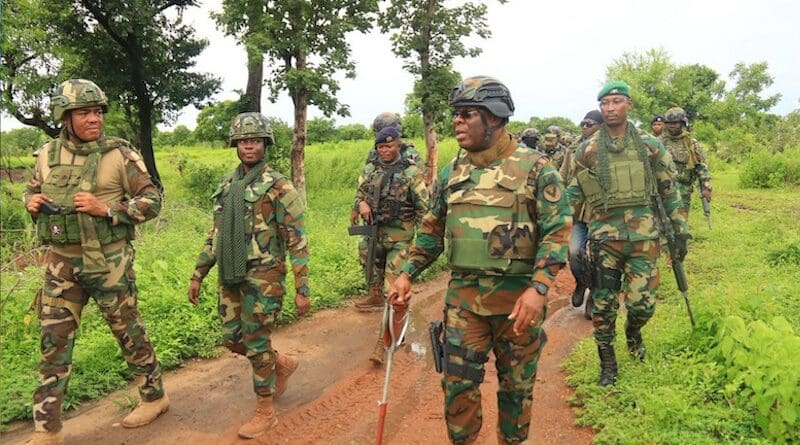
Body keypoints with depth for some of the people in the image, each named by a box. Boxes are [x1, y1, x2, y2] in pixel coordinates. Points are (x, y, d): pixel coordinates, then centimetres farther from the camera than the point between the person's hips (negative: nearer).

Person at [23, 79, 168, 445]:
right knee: (54, 342, 6)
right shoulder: (49, 154, 6)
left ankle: (154, 396, 30)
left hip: (108, 260, -4)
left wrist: (105, 208, -19)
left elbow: (152, 202, -8)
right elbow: (32, 190, 21)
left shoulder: (120, 154, -8)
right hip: (61, 261, 4)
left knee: (128, 332, 8)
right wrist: (32, 202, -3)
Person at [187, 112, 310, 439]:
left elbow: (297, 241, -12)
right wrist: (198, 275, 15)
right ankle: (283, 364, 39)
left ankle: (265, 412, 18)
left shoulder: (278, 187, -10)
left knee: (256, 344, 0)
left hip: (263, 277, -7)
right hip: (230, 277, 7)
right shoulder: (226, 186, 11)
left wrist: (302, 289, -16)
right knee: (232, 339, 14)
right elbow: (216, 235, 17)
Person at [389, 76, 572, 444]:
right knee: (457, 383, 7)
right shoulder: (451, 172, 7)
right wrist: (408, 273, 8)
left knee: (517, 384, 13)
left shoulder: (534, 167, -7)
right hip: (462, 297, 4)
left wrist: (539, 288, -21)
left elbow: (557, 230, -11)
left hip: (518, 298, -3)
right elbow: (432, 230, 15)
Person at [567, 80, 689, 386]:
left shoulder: (650, 146, 4)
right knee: (603, 307, 3)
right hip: (604, 235, 0)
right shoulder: (588, 150, 3)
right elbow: (574, 194, 9)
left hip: (643, 234, 0)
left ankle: (633, 331, 35)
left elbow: (669, 191, 10)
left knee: (643, 303, 0)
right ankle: (607, 366, 21)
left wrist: (680, 230, 8)